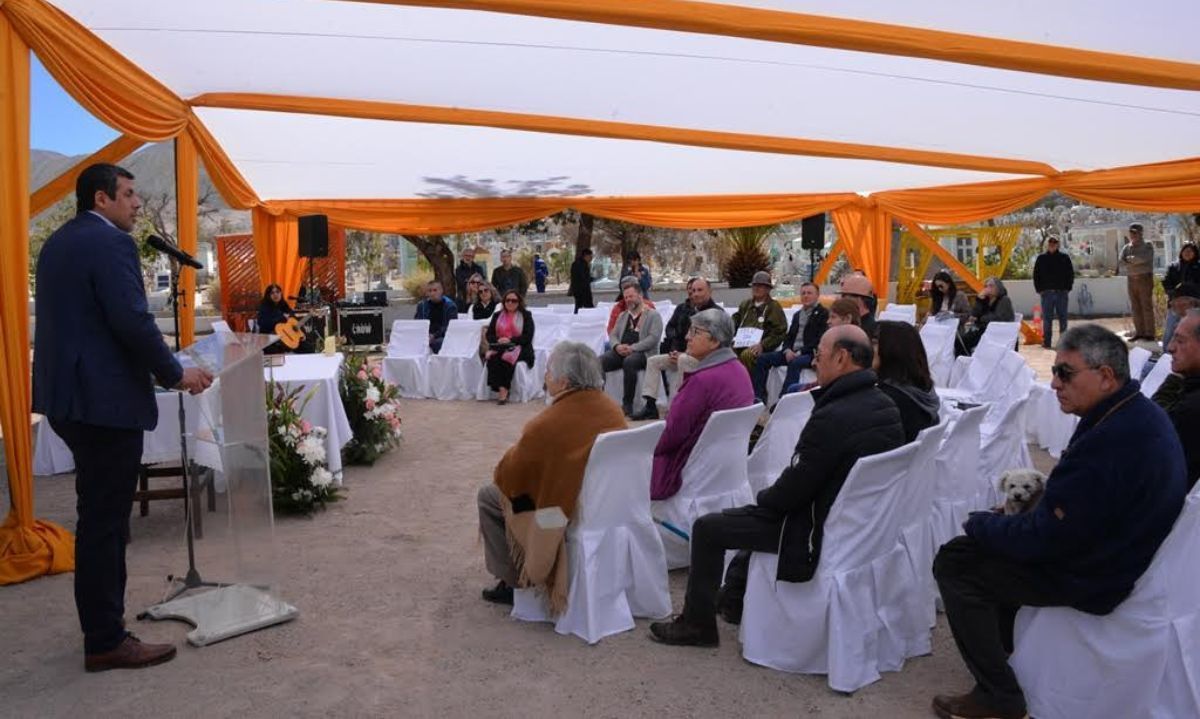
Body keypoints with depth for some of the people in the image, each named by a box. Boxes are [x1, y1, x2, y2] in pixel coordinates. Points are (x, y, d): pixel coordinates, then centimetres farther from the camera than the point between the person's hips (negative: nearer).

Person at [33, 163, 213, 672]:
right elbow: (133, 321, -22)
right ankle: (106, 643, 8)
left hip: (68, 395, 10)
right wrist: (175, 375, -10)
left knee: (100, 517, 18)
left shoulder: (58, 243, 17)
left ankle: (102, 625, 28)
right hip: (106, 399, -10)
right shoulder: (111, 243, -14)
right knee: (103, 521, -2)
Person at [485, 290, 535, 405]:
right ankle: (501, 389, -36)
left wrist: (510, 340, -16)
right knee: (492, 358, -30)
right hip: (499, 347, 3)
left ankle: (504, 391, -34)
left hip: (519, 348, -3)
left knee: (507, 358, -35)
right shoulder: (497, 316, 20)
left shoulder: (526, 315, 9)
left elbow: (528, 337, -3)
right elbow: (489, 334, 12)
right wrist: (497, 340, -11)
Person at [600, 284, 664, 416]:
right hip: (620, 351, 5)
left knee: (629, 362, -40)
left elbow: (654, 338, -6)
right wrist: (617, 346, -5)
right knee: (599, 361, -24)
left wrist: (632, 348, -17)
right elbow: (613, 335, 21)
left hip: (641, 352, -5)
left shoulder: (653, 315, 8)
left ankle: (627, 405, -33)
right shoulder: (623, 316, 28)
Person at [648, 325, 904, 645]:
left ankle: (697, 624, 16)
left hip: (823, 529, -9)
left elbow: (792, 490, -22)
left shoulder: (832, 418, -29)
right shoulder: (886, 407, 0)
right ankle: (733, 597, 43)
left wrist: (762, 498, 0)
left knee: (707, 527, 1)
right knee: (760, 510, 32)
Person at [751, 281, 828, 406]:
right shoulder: (797, 314, 24)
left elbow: (820, 339, -11)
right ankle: (758, 397, -17)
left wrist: (800, 352, -18)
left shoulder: (824, 314, 0)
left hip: (810, 353, -7)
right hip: (792, 352, 7)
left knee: (794, 363, -39)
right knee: (762, 358, -11)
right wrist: (787, 350, -3)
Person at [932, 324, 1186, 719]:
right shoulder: (1140, 413, 1)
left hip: (1090, 576, -10)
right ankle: (1002, 648, 34)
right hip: (1107, 546, 10)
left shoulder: (1111, 441, -32)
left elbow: (1045, 537, -26)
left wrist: (980, 523, -10)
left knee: (954, 561, -8)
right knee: (989, 540, 21)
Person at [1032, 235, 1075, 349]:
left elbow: (1071, 274, 7)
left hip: (1062, 292, 0)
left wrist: (1068, 288, -1)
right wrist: (1039, 290, -1)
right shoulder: (1041, 258, 5)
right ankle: (1047, 342, 6)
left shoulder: (1065, 258, 4)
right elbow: (1036, 275, 7)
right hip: (1046, 292, 0)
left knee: (1063, 318, 6)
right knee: (1047, 319, 2)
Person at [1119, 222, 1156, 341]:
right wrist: (1135, 263, -13)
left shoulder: (1147, 246, 0)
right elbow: (1121, 263, 1)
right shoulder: (1126, 247, 13)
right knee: (1135, 308, 5)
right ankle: (1139, 332, 10)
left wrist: (1130, 259, -7)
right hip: (1131, 279, 5)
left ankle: (1149, 333, -4)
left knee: (1147, 306, -5)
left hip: (1145, 279, -5)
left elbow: (1144, 258, -20)